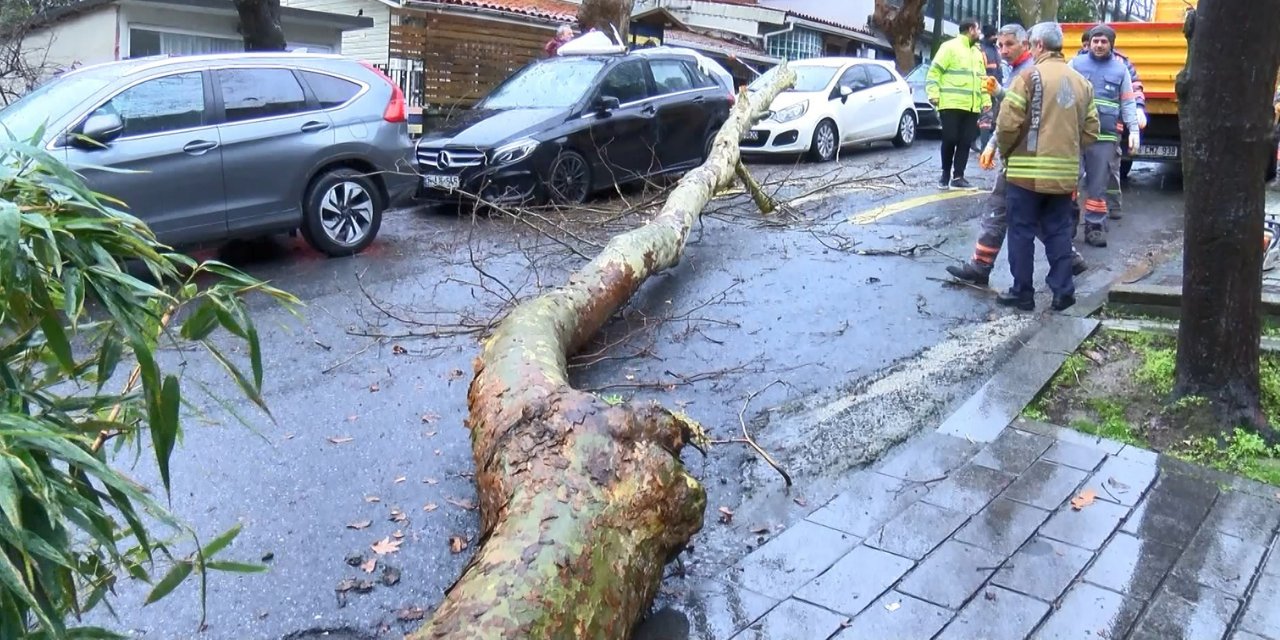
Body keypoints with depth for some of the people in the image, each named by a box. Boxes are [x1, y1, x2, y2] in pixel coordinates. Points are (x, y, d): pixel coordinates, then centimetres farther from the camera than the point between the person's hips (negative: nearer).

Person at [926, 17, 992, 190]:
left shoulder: (977, 51, 22)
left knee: (965, 142, 2)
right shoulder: (950, 46, -1)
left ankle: (958, 177, 5)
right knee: (950, 140, -5)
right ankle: (945, 174, 11)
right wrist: (933, 94, -17)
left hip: (972, 106, 7)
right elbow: (934, 72, -7)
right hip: (952, 104, -7)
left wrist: (986, 99, 14)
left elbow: (982, 78, 24)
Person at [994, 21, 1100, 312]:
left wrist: (1006, 153, 3)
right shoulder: (1081, 82, 11)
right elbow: (1090, 132, 10)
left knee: (1022, 232, 4)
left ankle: (1022, 293, 9)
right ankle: (1063, 291, 15)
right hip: (1064, 173, 5)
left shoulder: (1029, 76, -8)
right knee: (1059, 232, 13)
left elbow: (1007, 124, -13)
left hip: (1027, 171, -5)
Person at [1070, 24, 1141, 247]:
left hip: (1105, 137, 2)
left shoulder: (1120, 69, 9)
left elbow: (1128, 102, 11)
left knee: (1098, 184, 7)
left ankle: (1094, 226, 14)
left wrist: (1133, 129, 1)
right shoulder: (1076, 64, 5)